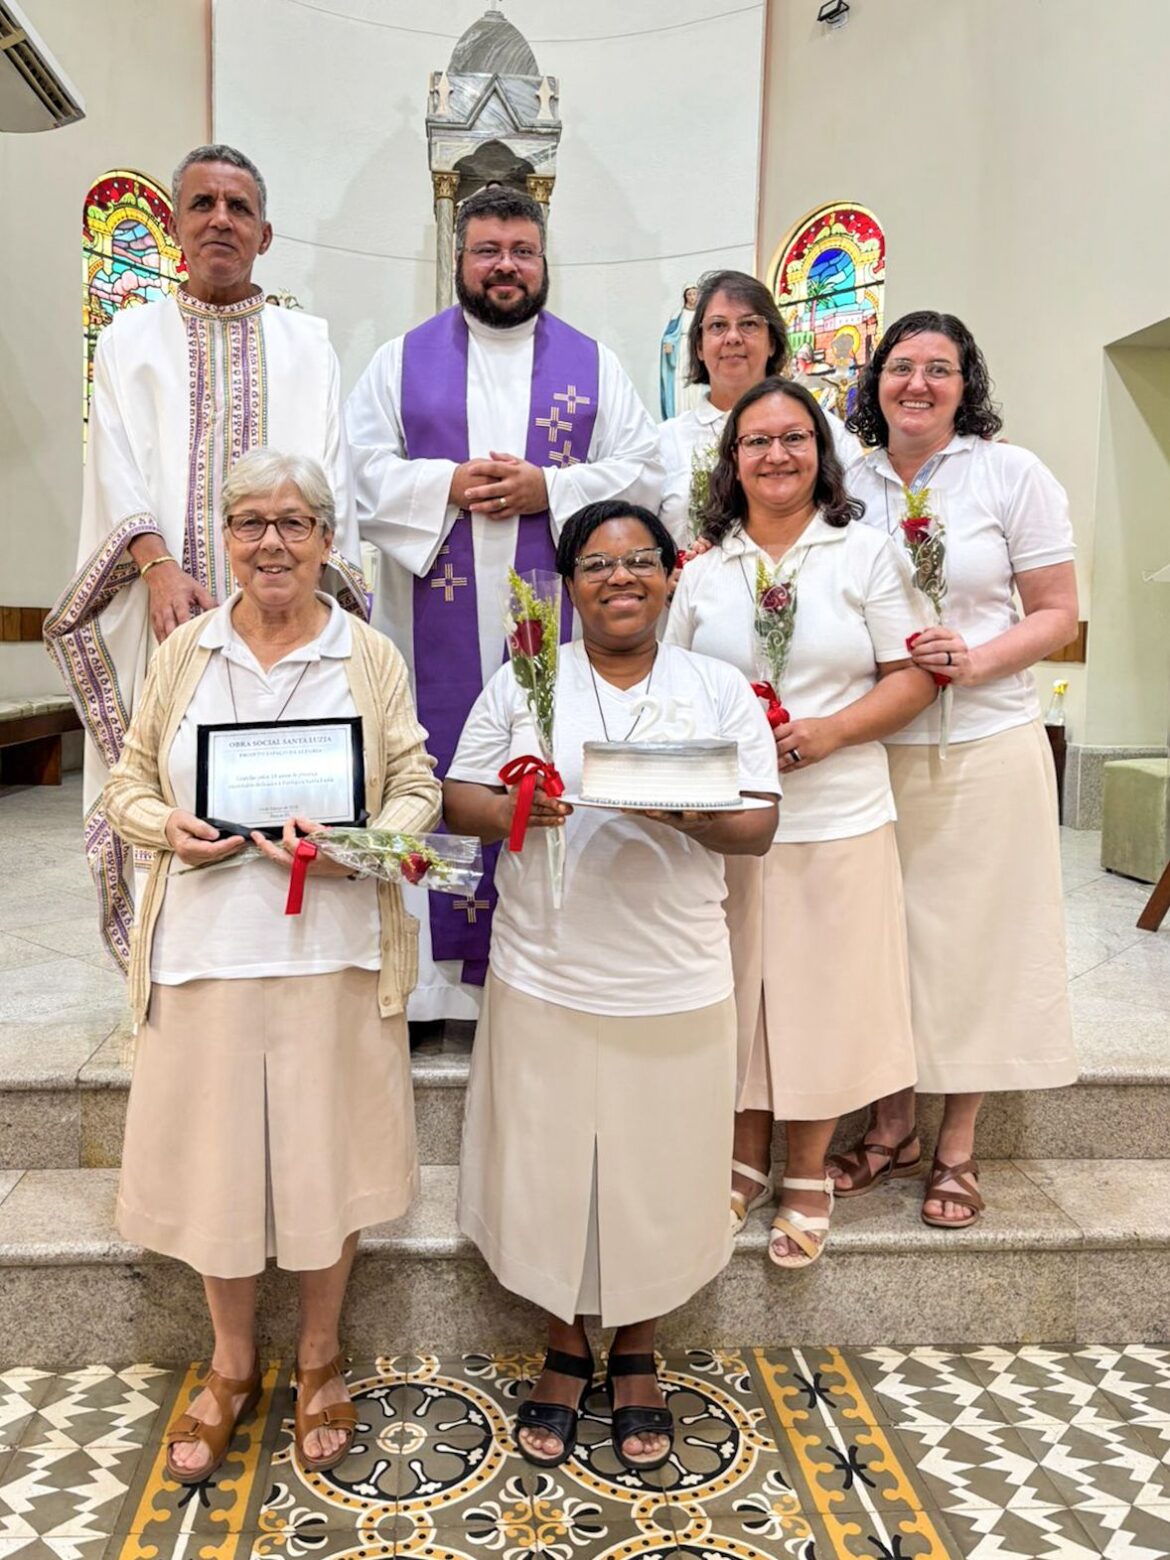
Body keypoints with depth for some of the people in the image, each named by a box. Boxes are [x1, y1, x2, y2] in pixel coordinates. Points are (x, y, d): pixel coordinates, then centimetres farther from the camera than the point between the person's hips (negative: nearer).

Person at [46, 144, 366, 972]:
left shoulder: (308, 343, 15)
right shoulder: (132, 336, 14)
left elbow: (329, 474, 3)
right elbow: (120, 465, 1)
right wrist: (159, 565, -18)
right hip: (168, 600, 0)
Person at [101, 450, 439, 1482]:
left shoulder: (370, 657, 1)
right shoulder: (185, 652, 6)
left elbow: (417, 790, -1)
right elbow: (128, 784, 10)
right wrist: (167, 826, -12)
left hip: (332, 952, -1)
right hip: (205, 948, 2)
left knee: (326, 1154, 10)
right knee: (215, 1156, 12)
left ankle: (319, 1362, 35)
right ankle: (232, 1367, 37)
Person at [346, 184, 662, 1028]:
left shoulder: (594, 365, 12)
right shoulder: (404, 359, 12)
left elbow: (643, 473, 4)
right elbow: (363, 472, 3)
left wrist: (549, 490, -10)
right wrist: (448, 486, -12)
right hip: (438, 630, 0)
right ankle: (437, 967, 10)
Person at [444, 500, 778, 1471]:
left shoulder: (719, 689, 4)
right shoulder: (522, 682, 5)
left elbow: (760, 824, 0)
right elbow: (459, 801, 4)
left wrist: (688, 814, -20)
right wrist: (516, 809, -17)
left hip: (676, 987, 0)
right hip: (544, 980, 1)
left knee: (655, 1173, 11)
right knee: (548, 1171, 10)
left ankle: (636, 1358, 36)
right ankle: (565, 1354, 36)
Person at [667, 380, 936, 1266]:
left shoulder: (865, 553, 4)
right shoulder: (704, 566, 10)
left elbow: (913, 678, 0)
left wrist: (830, 732, -14)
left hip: (837, 818, -1)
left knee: (822, 990, 5)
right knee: (738, 987, 9)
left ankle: (809, 1174, 24)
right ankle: (748, 1158, 28)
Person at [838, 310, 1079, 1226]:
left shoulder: (1012, 473, 0)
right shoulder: (845, 485, 8)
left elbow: (1058, 613, -1)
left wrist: (974, 660, -18)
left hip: (986, 746, -2)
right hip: (871, 748, 2)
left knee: (974, 933, 4)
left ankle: (958, 1144, 21)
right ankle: (890, 1117, 26)